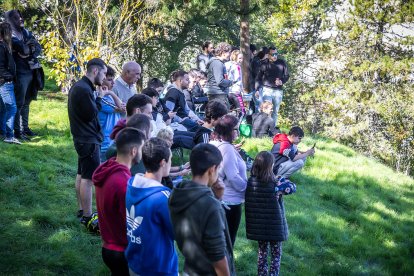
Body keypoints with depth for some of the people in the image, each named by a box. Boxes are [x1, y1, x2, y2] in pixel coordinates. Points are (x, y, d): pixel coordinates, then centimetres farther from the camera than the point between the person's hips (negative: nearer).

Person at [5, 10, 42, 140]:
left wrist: (30, 54, -12)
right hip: (20, 73, -7)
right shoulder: (11, 35, -9)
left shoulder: (26, 32, 14)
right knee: (19, 103, -5)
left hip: (30, 71, 7)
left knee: (26, 102, 14)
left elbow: (38, 48, 6)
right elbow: (23, 49, -22)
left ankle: (25, 128, 22)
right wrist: (31, 45, -3)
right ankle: (17, 131, -2)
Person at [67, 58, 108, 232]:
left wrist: (98, 98, 1)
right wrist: (99, 98, -7)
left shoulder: (80, 86, 12)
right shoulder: (84, 89, -22)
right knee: (89, 178, -8)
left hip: (83, 138, 11)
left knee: (82, 175, 17)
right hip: (88, 139, -11)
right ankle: (87, 217, -6)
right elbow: (91, 114, -20)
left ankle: (82, 210, 26)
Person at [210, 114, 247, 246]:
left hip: (217, 198, 9)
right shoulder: (227, 148, -22)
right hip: (230, 200, -9)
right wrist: (248, 189, -11)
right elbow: (233, 177, -24)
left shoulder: (212, 144, 6)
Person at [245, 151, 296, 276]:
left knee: (262, 251, 22)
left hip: (258, 225, 4)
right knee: (276, 253, 14)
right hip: (274, 225, -4)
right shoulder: (274, 184, -22)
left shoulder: (251, 181, -11)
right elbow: (292, 188, -7)